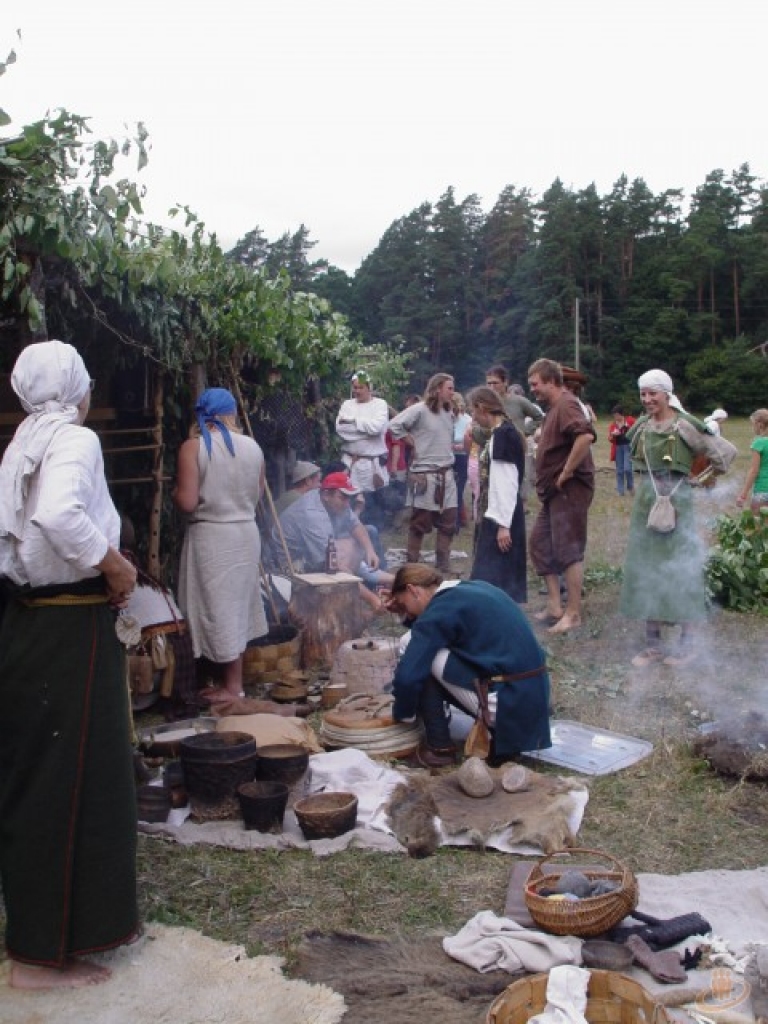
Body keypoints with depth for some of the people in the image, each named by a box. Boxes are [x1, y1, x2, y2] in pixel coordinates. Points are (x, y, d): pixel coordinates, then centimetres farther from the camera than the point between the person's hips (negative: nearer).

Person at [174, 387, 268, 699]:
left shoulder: (193, 447, -12)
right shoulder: (252, 446, 2)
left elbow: (187, 502, -17)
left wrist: (174, 491, 3)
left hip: (211, 536, -5)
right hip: (246, 532, 5)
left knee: (220, 608, 4)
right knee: (238, 605, 17)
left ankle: (232, 688, 13)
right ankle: (235, 681, 27)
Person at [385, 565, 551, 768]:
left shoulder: (440, 609, -11)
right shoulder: (473, 588, 14)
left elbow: (408, 675, -16)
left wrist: (401, 715, 2)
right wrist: (407, 613, 21)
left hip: (507, 701, -9)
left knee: (421, 651, -4)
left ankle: (439, 747, 2)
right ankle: (499, 732, 17)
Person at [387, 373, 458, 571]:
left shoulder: (449, 413, 11)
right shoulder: (420, 410, -11)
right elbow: (394, 426, -17)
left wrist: (449, 449, 9)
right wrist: (411, 443, -10)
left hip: (447, 474, 7)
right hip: (425, 475, -7)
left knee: (448, 523, 7)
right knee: (420, 524, 2)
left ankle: (443, 567, 16)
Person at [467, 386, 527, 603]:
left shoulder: (504, 434, -16)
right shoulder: (500, 433, 13)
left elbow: (507, 483, -20)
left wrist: (503, 524, -21)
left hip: (501, 517, -10)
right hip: (495, 515, 10)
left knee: (493, 575, -5)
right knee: (489, 572, 14)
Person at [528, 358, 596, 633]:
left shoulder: (566, 405, -16)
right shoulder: (554, 407, 15)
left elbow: (585, 436, -33)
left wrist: (565, 474, -25)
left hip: (570, 489, -11)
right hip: (553, 490, 11)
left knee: (569, 550, -4)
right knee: (540, 542, 13)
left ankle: (573, 613, 4)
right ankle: (554, 605, 19)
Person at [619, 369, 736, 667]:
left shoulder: (684, 425, -11)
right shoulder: (641, 426, 7)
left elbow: (721, 453, -7)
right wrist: (648, 482, 13)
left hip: (677, 502, -6)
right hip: (645, 503, 6)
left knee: (680, 570, 0)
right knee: (645, 570, 7)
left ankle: (688, 643, 12)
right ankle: (652, 644, 16)